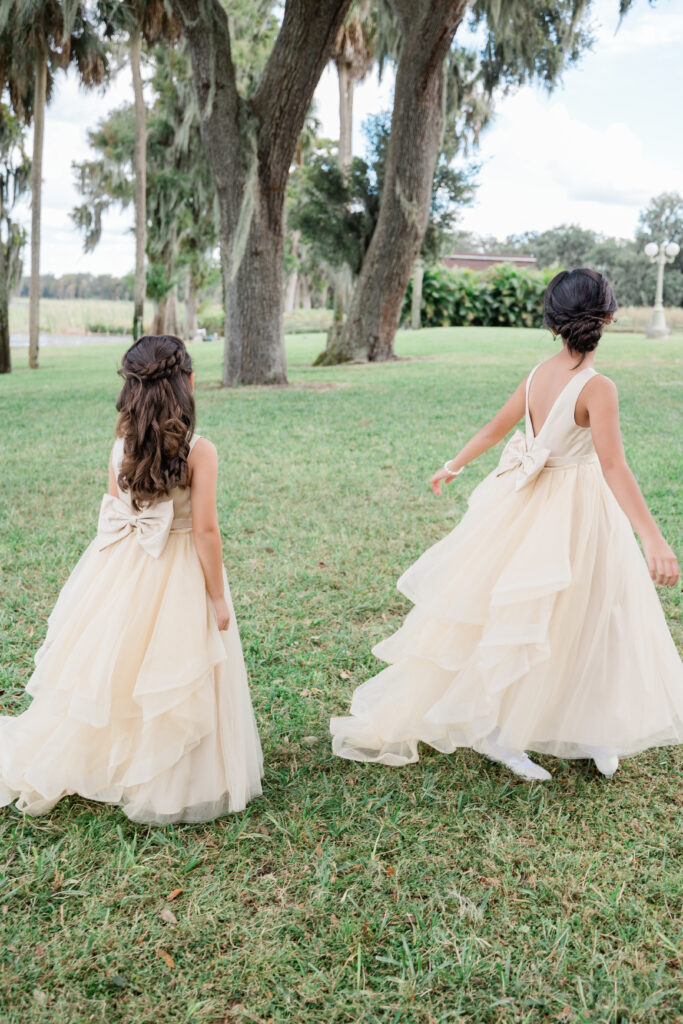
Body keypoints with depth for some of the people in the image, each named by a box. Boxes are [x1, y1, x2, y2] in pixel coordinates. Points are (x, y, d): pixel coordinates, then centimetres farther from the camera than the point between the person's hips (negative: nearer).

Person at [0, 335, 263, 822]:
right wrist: (218, 599, -8)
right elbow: (205, 530, -16)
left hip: (123, 573, 5)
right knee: (170, 682, 9)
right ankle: (166, 787, 24)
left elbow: (113, 514, 4)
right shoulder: (199, 451, -16)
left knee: (111, 671, 18)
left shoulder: (122, 445, -3)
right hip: (178, 579, -4)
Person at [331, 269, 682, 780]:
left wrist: (454, 466, 26)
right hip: (576, 510, -6)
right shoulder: (598, 387, -20)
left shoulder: (539, 374, -1)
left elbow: (494, 428, 10)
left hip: (528, 502, 7)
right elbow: (614, 466, -28)